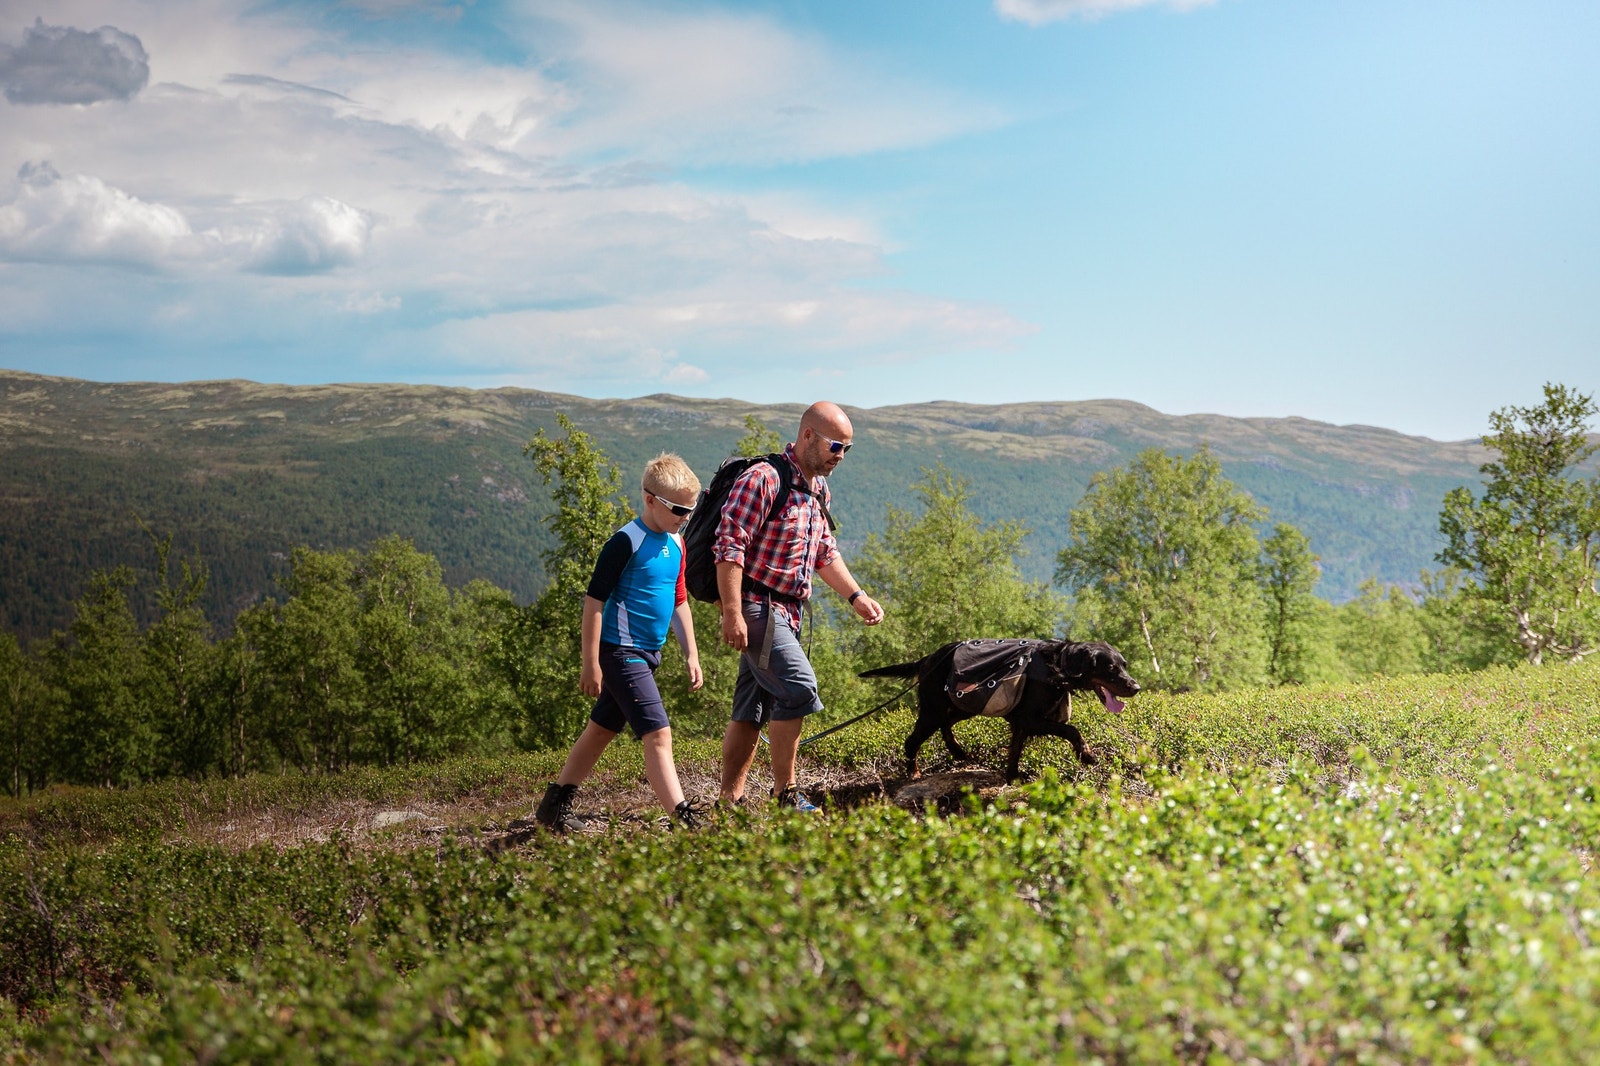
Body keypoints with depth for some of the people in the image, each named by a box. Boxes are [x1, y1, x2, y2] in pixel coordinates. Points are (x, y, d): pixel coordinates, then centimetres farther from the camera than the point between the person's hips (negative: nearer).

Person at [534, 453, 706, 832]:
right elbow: (594, 601, -15)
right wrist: (590, 662, -16)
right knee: (657, 734, -15)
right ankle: (685, 819, -18)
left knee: (602, 731, 15)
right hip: (619, 651, -9)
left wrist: (692, 655, 16)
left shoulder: (675, 545, 10)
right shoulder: (626, 542, -15)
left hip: (646, 654, 9)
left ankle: (553, 807, 27)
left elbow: (679, 602, 20)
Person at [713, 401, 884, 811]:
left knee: (752, 710, 10)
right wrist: (732, 612, -24)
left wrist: (856, 596, 15)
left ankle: (730, 802, 15)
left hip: (786, 613, 9)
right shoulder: (764, 479, -13)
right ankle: (785, 793, -9)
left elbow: (825, 553, 26)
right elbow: (729, 545, -18)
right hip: (756, 605, -9)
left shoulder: (819, 491, 16)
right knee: (798, 687, -18)